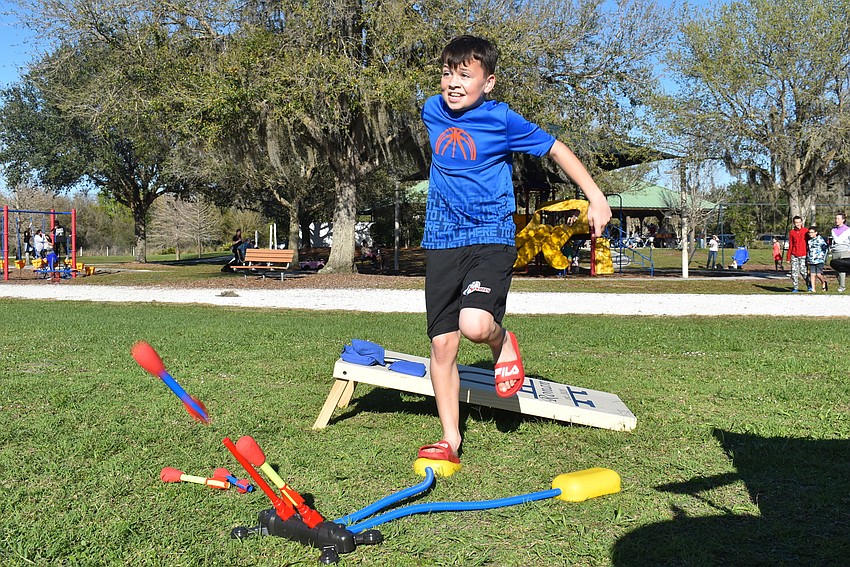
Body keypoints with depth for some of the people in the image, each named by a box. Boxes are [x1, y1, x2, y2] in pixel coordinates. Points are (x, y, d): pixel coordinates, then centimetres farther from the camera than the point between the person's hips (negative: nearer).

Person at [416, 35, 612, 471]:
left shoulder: (501, 119, -9)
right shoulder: (432, 110, 5)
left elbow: (555, 149, -1)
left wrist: (596, 198, -3)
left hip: (491, 238, -5)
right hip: (441, 242, 5)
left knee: (474, 325, -29)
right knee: (442, 343, 1)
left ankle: (502, 342, 10)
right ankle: (450, 441, 14)